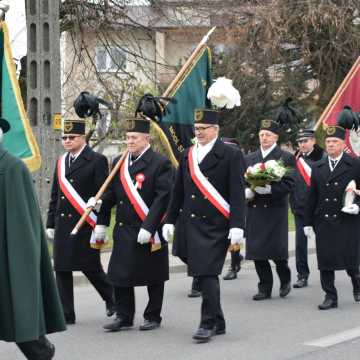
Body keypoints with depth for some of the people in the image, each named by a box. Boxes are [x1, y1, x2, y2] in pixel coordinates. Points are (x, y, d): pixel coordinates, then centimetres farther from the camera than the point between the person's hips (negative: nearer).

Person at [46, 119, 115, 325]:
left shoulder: (97, 161, -6)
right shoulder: (61, 162, 14)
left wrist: (100, 226, -16)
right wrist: (51, 223, 15)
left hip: (85, 225, -6)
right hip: (63, 224, 6)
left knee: (91, 267, 1)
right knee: (62, 269, 4)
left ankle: (112, 299, 27)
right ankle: (66, 315, 10)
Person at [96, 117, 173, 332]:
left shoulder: (160, 163, -9)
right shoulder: (119, 163, 10)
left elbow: (163, 198, -15)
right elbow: (110, 195, 15)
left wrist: (148, 227, -20)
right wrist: (102, 223, 11)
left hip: (150, 233, -5)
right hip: (123, 231, 5)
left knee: (153, 277, 6)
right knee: (120, 275, 5)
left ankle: (153, 317, 19)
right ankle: (124, 317, 14)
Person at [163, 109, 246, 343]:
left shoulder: (231, 155, -4)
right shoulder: (187, 155, 13)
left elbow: (237, 194, -8)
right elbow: (179, 191, 17)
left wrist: (237, 226, -14)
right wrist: (170, 220, 14)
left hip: (216, 226, -5)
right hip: (192, 225, 6)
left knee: (208, 273, -11)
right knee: (202, 274, 8)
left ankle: (208, 323, -3)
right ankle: (218, 323, 20)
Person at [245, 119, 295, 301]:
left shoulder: (286, 157, 1)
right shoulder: (249, 158, 15)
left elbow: (289, 184, -7)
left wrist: (269, 189, -20)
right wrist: (247, 192, -7)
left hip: (275, 210, -4)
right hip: (254, 210, 4)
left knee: (276, 250, -6)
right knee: (257, 252, 2)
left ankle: (285, 280, 21)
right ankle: (265, 288, 12)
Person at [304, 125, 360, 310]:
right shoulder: (317, 168, 12)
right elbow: (312, 196, 13)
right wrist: (308, 222, 11)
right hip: (323, 222, 3)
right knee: (325, 260, 2)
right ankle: (330, 296, 11)